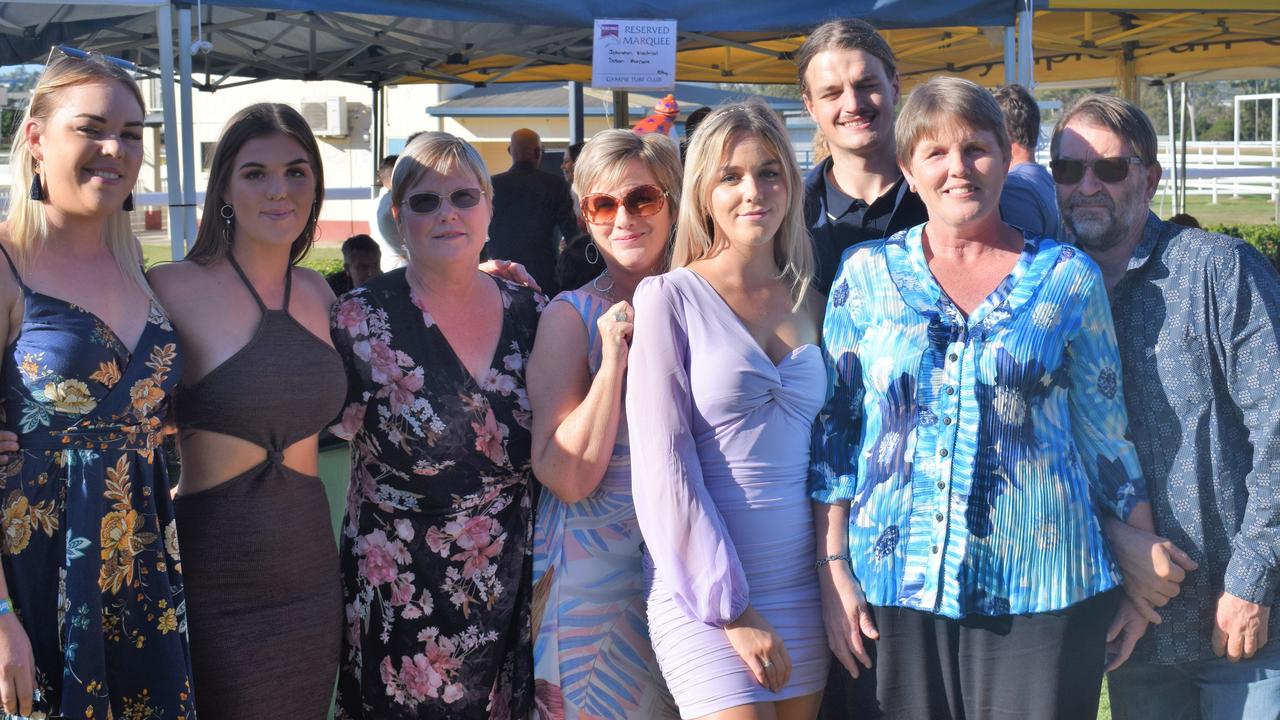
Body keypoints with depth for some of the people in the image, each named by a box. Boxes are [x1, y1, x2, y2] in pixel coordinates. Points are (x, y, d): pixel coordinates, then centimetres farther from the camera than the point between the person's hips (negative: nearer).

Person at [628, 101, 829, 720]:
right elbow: (664, 467, -9)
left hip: (802, 592, 5)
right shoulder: (669, 298, -4)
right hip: (701, 594, -4)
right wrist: (731, 607, -12)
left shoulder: (809, 300, 10)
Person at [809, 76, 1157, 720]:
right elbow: (832, 427, 5)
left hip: (1040, 592, 0)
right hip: (896, 588, 1)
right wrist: (834, 569, 0)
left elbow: (1106, 432, 8)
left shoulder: (1069, 277, 4)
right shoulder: (867, 273, 5)